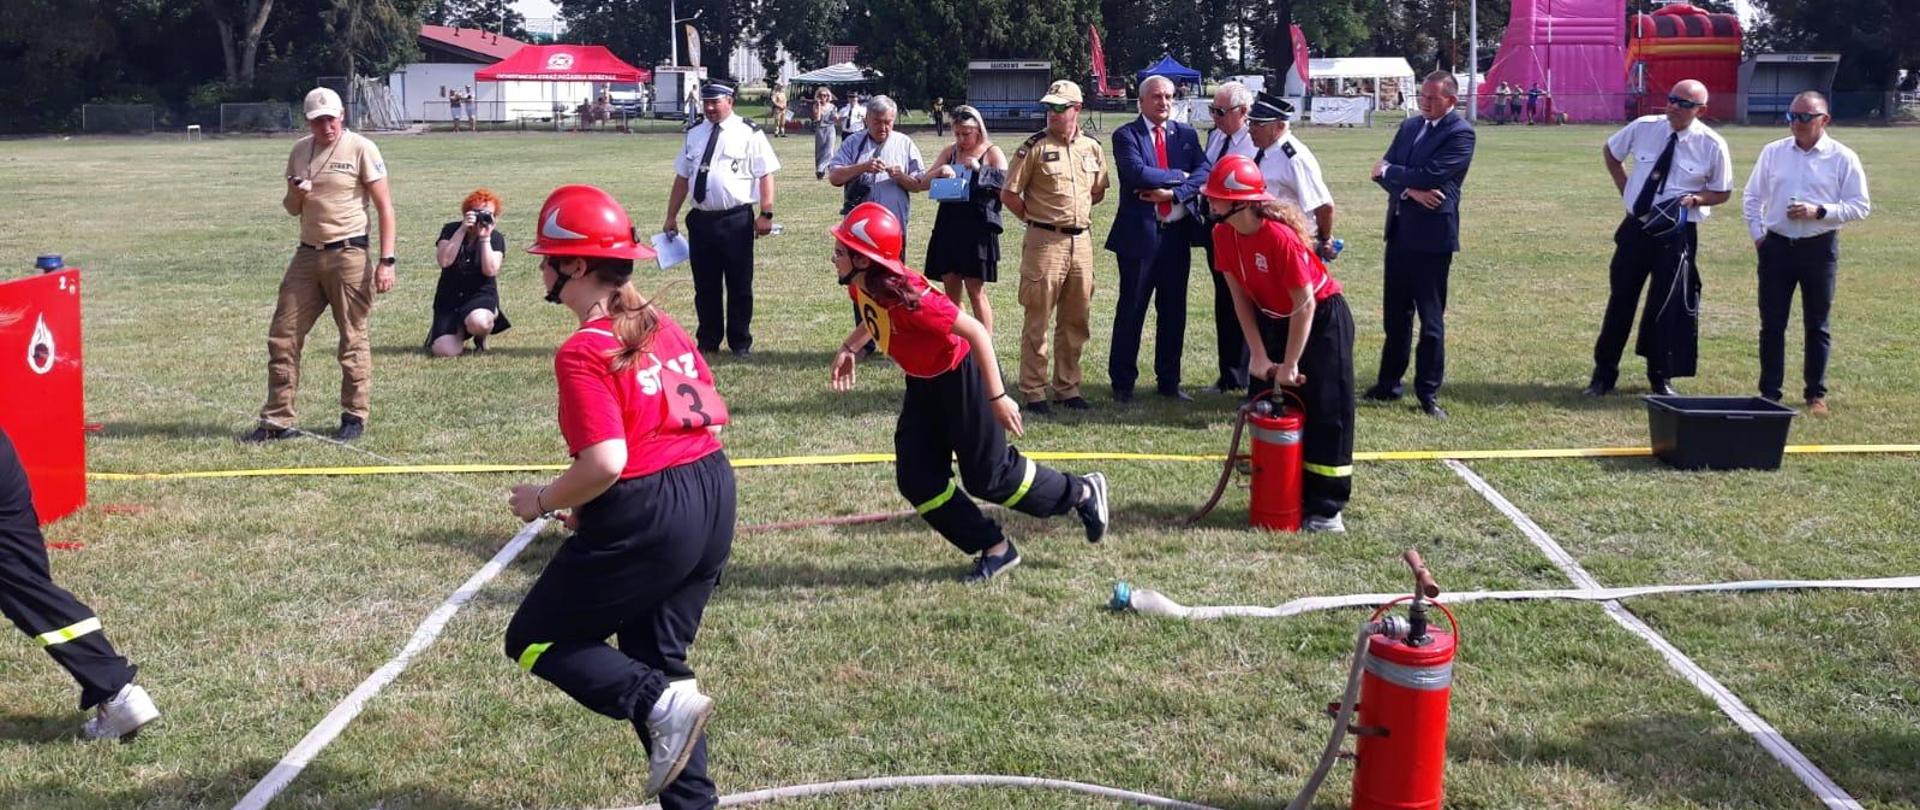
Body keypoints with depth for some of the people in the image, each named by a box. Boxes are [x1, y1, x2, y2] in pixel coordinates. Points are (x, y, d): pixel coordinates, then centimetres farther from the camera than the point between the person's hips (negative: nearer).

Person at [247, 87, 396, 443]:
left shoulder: (361, 149, -5)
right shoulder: (300, 151, 12)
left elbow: (385, 208, -7)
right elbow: (291, 209, 21)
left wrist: (387, 261, -14)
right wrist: (295, 194, -4)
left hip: (348, 255, -6)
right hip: (307, 254, 6)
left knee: (353, 339, 1)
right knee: (283, 336, 2)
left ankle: (354, 417, 12)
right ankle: (277, 420, 9)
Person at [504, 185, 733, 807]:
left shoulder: (583, 352, -15)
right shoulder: (662, 325, 10)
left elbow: (605, 462, -24)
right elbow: (715, 414, 14)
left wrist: (544, 500, -5)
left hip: (645, 516, -8)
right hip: (714, 499, 9)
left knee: (534, 640, 10)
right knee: (656, 655, 22)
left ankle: (662, 704, -9)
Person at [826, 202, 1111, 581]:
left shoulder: (906, 296, -35)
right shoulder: (860, 287, -8)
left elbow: (976, 332, -31)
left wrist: (997, 397, -29)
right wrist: (850, 347, 3)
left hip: (962, 376, -9)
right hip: (924, 382, 9)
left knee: (988, 477, 2)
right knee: (916, 479, 4)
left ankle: (1082, 493, 25)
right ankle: (994, 549, 16)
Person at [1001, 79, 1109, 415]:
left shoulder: (1092, 148, 8)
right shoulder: (1034, 147, -6)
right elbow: (1009, 194, -5)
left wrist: (1077, 212, 10)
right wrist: (1036, 217, -1)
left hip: (1082, 240, 5)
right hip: (1044, 241, -5)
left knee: (1075, 321, 11)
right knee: (1037, 320, -2)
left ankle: (1067, 387, 21)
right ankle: (1033, 392, 4)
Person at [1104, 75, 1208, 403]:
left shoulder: (1186, 134, 11)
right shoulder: (1126, 135, -3)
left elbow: (1203, 173, -2)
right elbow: (1136, 172, -20)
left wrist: (1173, 192, -16)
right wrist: (1179, 175, -12)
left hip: (1177, 234, 5)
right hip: (1139, 234, -4)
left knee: (1174, 311, 10)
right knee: (1131, 310, 1)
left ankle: (1169, 382, 20)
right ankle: (1123, 382, 11)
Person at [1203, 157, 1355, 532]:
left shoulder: (1280, 236, -32)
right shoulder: (1223, 234, -11)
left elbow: (1305, 304, -26)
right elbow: (1240, 296, -4)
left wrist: (1290, 365, -20)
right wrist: (1259, 356, -8)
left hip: (1322, 318, -7)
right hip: (1273, 321, 7)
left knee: (1326, 414, -5)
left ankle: (1325, 509, 1)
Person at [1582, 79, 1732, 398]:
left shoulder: (1712, 145, -8)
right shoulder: (1643, 127, -4)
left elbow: (1722, 193, 3)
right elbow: (1610, 151, 16)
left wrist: (1696, 198, -17)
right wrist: (1625, 188, 5)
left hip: (1677, 233, -2)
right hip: (1635, 227, 2)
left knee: (1668, 307, 3)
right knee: (1620, 300, 9)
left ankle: (1661, 378, 21)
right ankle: (1604, 373, 22)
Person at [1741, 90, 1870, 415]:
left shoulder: (1843, 158, -3)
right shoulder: (1773, 152, 4)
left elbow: (1860, 206, -3)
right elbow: (1752, 196, 13)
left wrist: (1819, 211, -16)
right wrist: (1758, 234, 3)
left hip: (1819, 248, -2)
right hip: (1776, 245, 2)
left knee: (1816, 325, 9)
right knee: (1771, 324, 4)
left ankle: (1816, 394, 19)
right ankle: (1769, 392, 13)